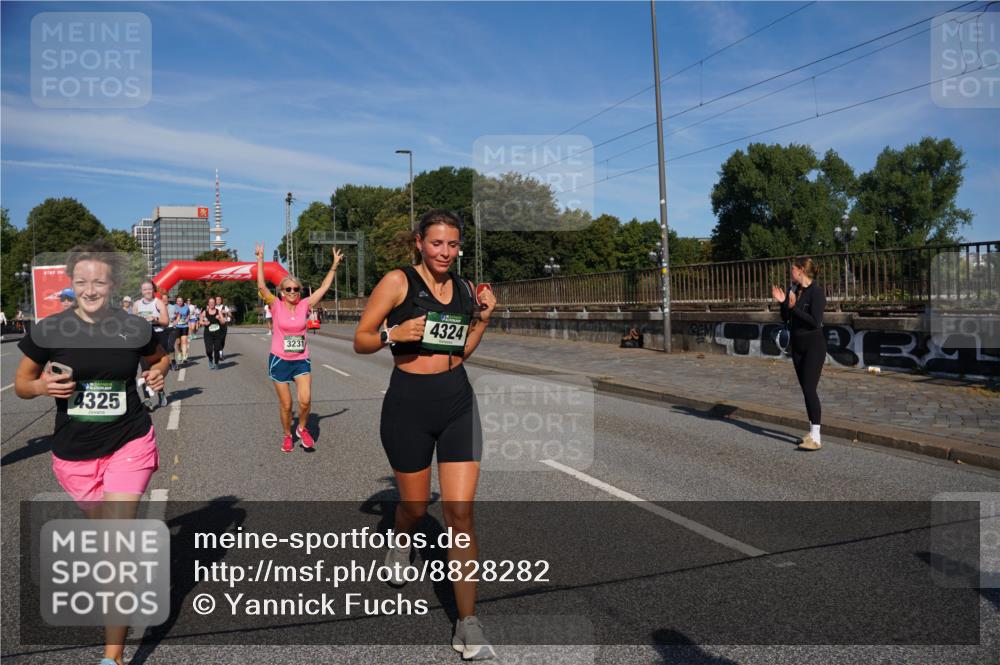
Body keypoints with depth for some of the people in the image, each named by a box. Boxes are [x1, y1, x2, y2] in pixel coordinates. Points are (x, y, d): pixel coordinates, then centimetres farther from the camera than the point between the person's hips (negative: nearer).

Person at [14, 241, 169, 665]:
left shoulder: (134, 328, -6)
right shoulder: (50, 331, -7)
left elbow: (159, 358, 15)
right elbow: (21, 383, 5)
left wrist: (158, 373, -7)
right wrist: (42, 386, -17)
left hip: (129, 445, -2)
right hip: (73, 453, 2)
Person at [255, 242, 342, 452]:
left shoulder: (304, 305, 0)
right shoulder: (276, 306, -5)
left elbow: (324, 287, 3)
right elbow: (261, 286, -16)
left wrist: (334, 265, 3)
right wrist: (260, 259, -19)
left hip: (301, 361, 1)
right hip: (279, 360, -1)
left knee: (305, 400, -14)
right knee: (286, 405, 5)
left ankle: (302, 429, 14)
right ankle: (287, 436, 29)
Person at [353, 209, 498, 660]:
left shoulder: (465, 289, 8)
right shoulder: (398, 281, -6)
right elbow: (360, 341, -4)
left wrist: (483, 318, 3)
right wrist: (394, 334, -22)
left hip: (457, 403, 3)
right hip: (408, 403, -2)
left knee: (460, 512, -3)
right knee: (415, 506, 13)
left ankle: (468, 627, 5)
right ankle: (400, 543, 52)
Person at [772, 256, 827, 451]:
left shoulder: (816, 291, -15)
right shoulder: (793, 290, 8)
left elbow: (816, 321, -22)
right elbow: (785, 318, 12)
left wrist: (794, 307, -23)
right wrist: (782, 302, -3)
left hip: (814, 344, -8)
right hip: (797, 344, 8)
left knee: (809, 389, -11)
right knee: (805, 389, 11)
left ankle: (816, 438, -8)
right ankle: (812, 432, 19)